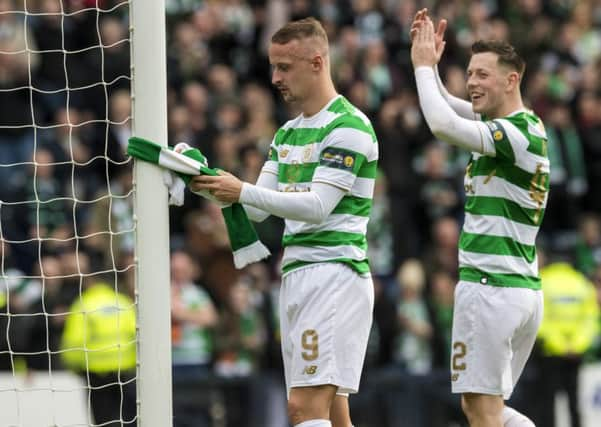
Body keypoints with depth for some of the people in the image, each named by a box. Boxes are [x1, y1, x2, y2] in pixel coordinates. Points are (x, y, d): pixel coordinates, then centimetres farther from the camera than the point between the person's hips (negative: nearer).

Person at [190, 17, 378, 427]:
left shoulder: (348, 127, -10)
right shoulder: (287, 134, 18)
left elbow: (317, 206, -18)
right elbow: (257, 209, 15)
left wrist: (243, 191, -23)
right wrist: (212, 186, -3)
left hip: (335, 273, -9)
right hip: (297, 275, 9)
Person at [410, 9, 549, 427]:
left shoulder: (515, 133, -15)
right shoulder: (524, 125, 14)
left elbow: (443, 124, -28)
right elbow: (447, 106, 26)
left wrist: (424, 65, -13)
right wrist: (430, 62, 9)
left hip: (490, 286, -10)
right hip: (525, 288, 10)